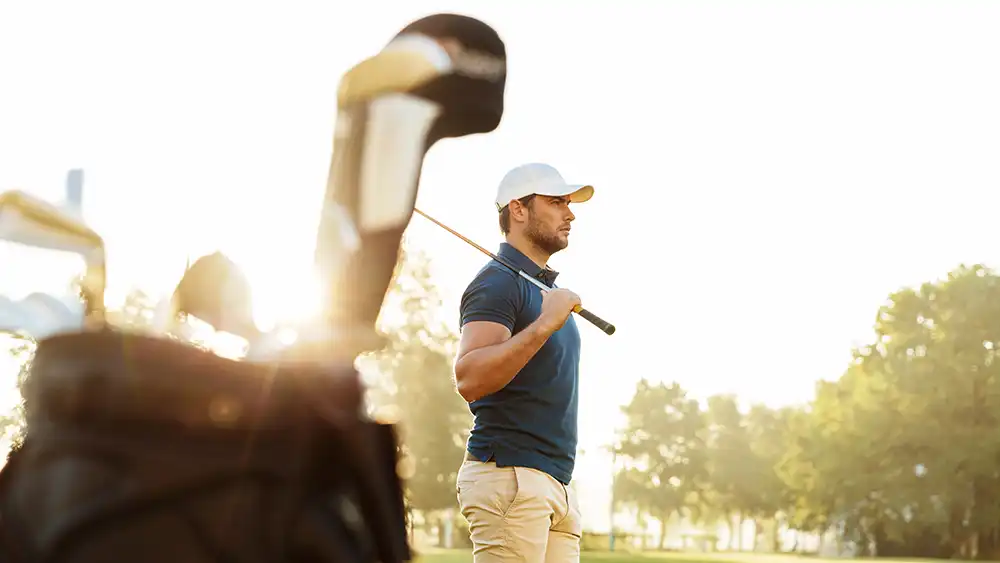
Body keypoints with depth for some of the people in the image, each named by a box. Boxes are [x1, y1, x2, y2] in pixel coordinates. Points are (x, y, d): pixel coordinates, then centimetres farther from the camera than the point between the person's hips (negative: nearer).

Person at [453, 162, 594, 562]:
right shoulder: (497, 283, -8)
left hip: (556, 482, 9)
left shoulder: (547, 286, 22)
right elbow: (468, 379, -23)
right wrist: (545, 324, -26)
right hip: (507, 475, -9)